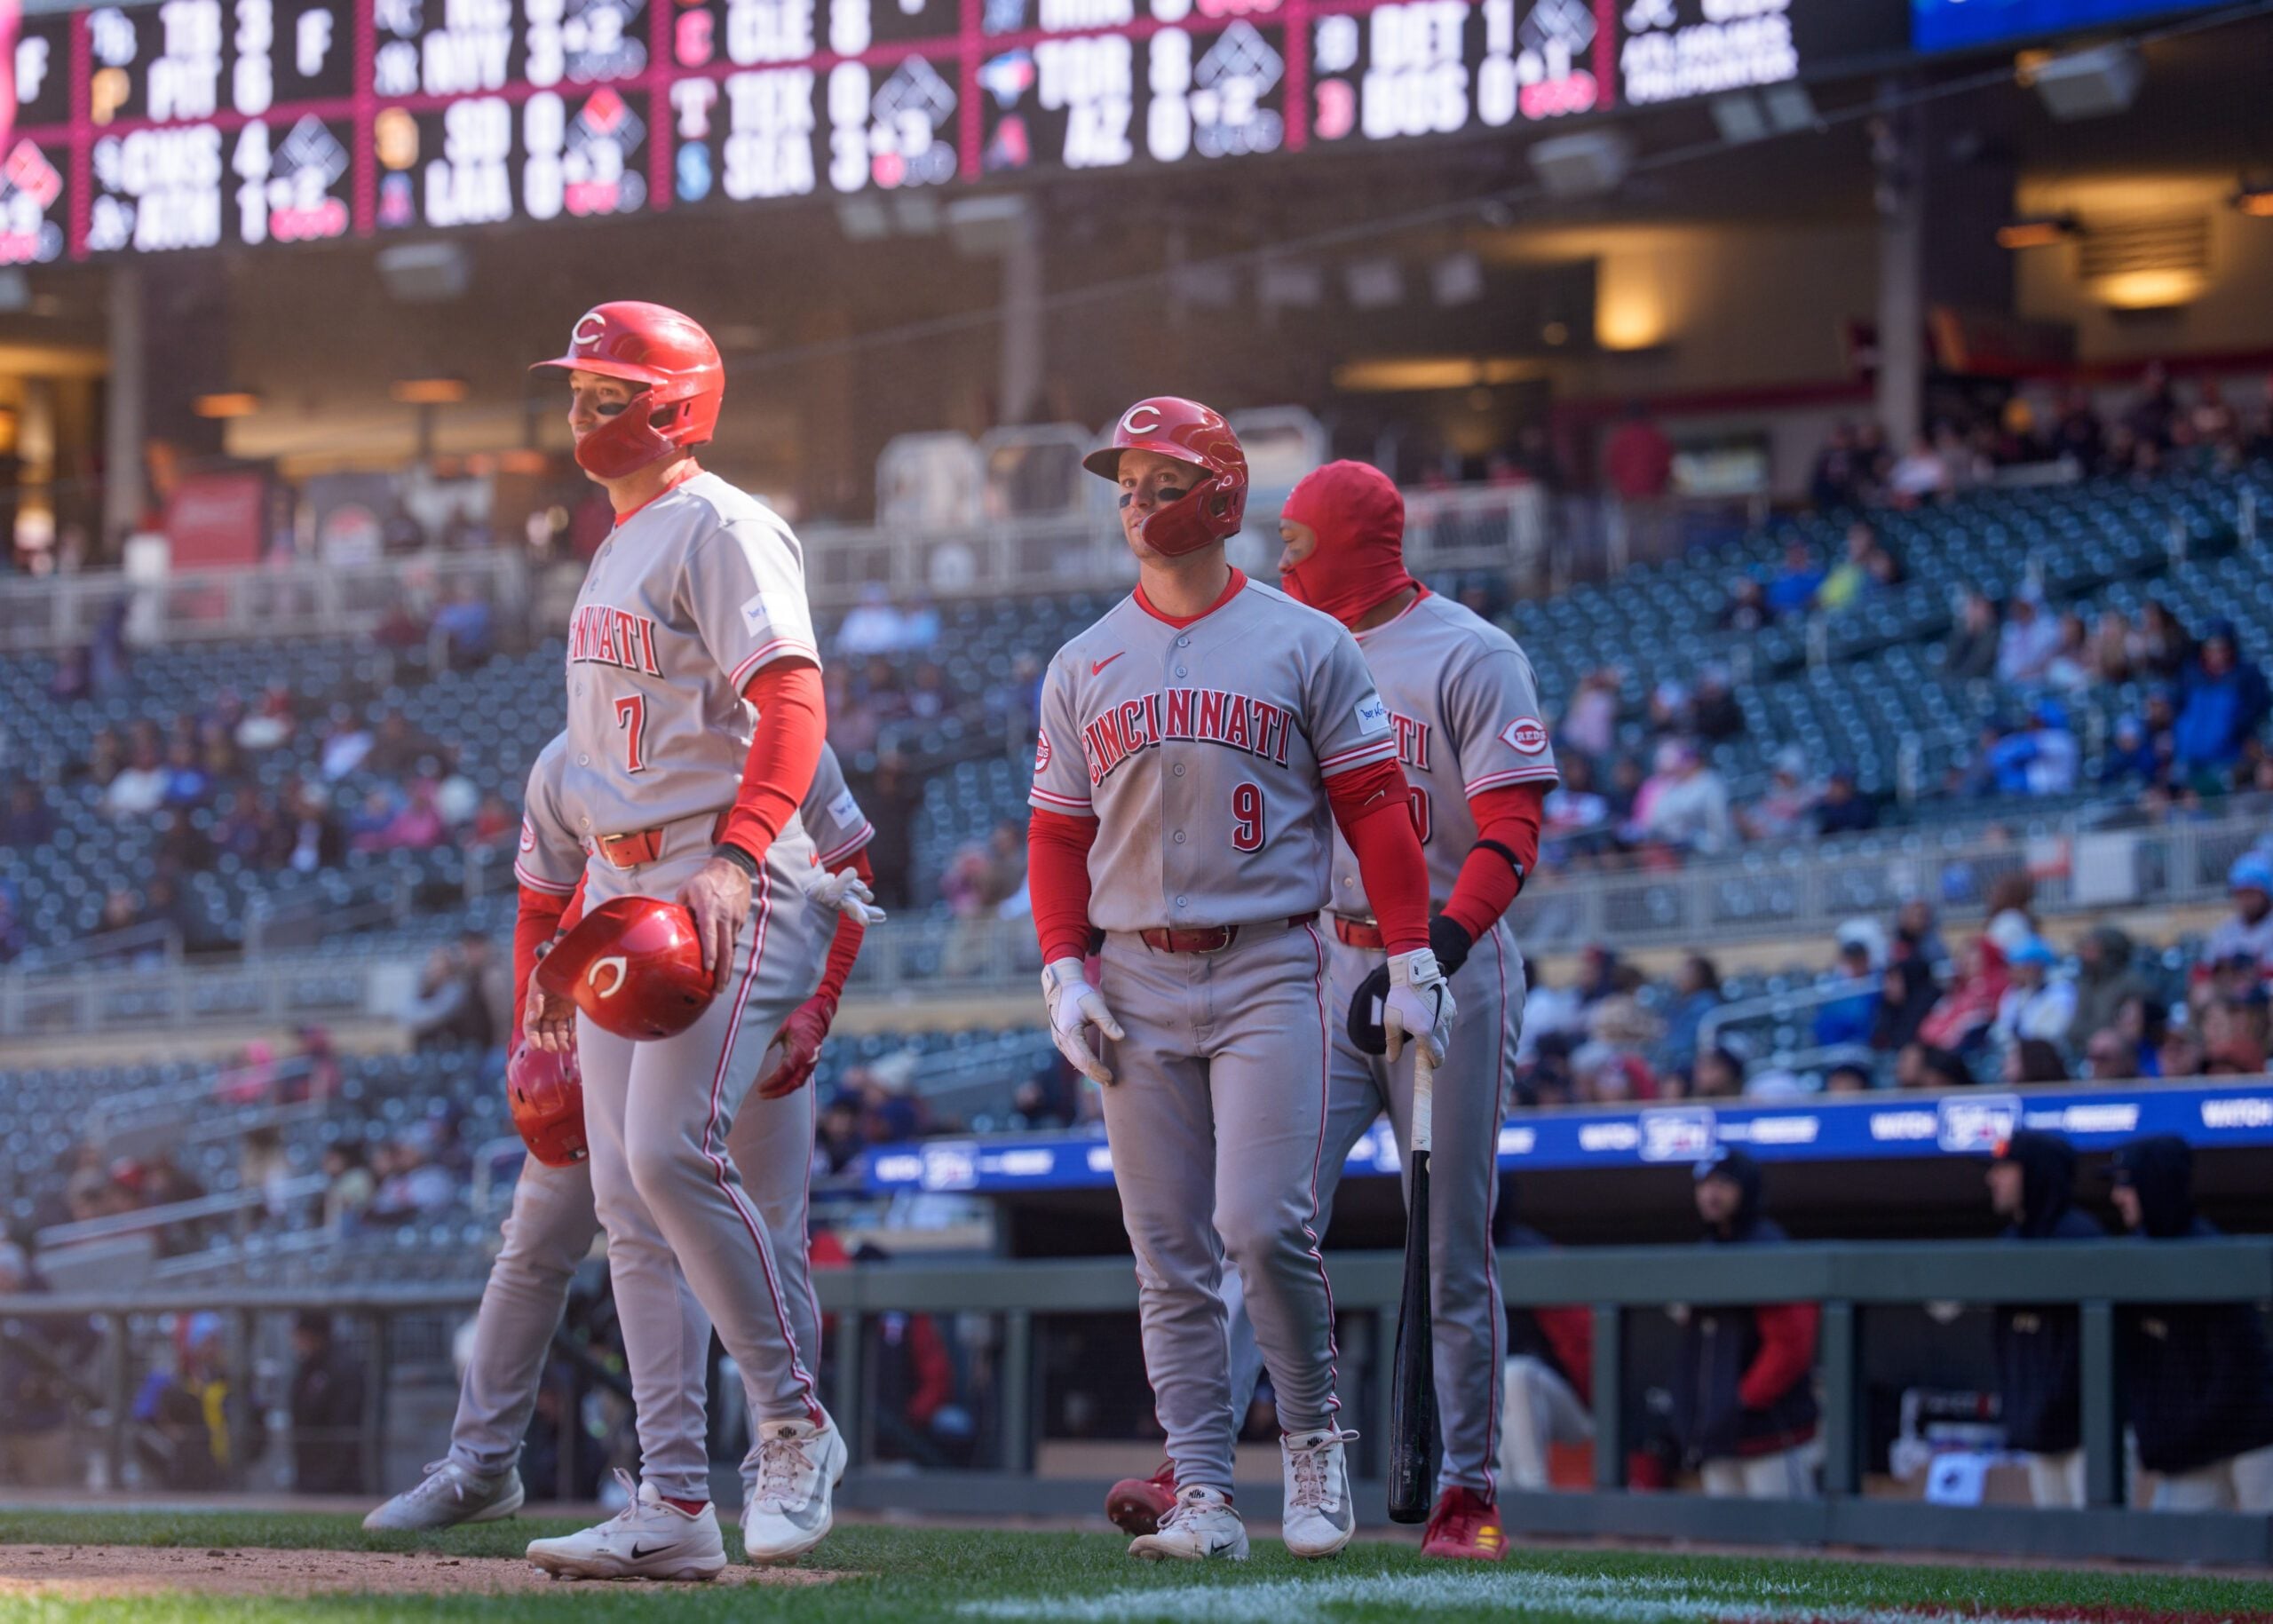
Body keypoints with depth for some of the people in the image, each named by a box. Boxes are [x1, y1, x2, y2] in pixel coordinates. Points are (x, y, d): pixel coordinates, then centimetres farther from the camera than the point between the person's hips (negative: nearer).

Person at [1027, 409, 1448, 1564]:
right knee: (1172, 1255, 1)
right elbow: (1057, 835, 13)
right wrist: (1064, 974, 0)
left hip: (1269, 971, -3)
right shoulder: (1082, 667, 12)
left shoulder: (1307, 647, 3)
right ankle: (1201, 1496, 2)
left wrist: (1410, 961, -4)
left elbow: (1375, 809, 2)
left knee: (1264, 1224, -16)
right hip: (1136, 982, 3)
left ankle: (1313, 1430, 6)